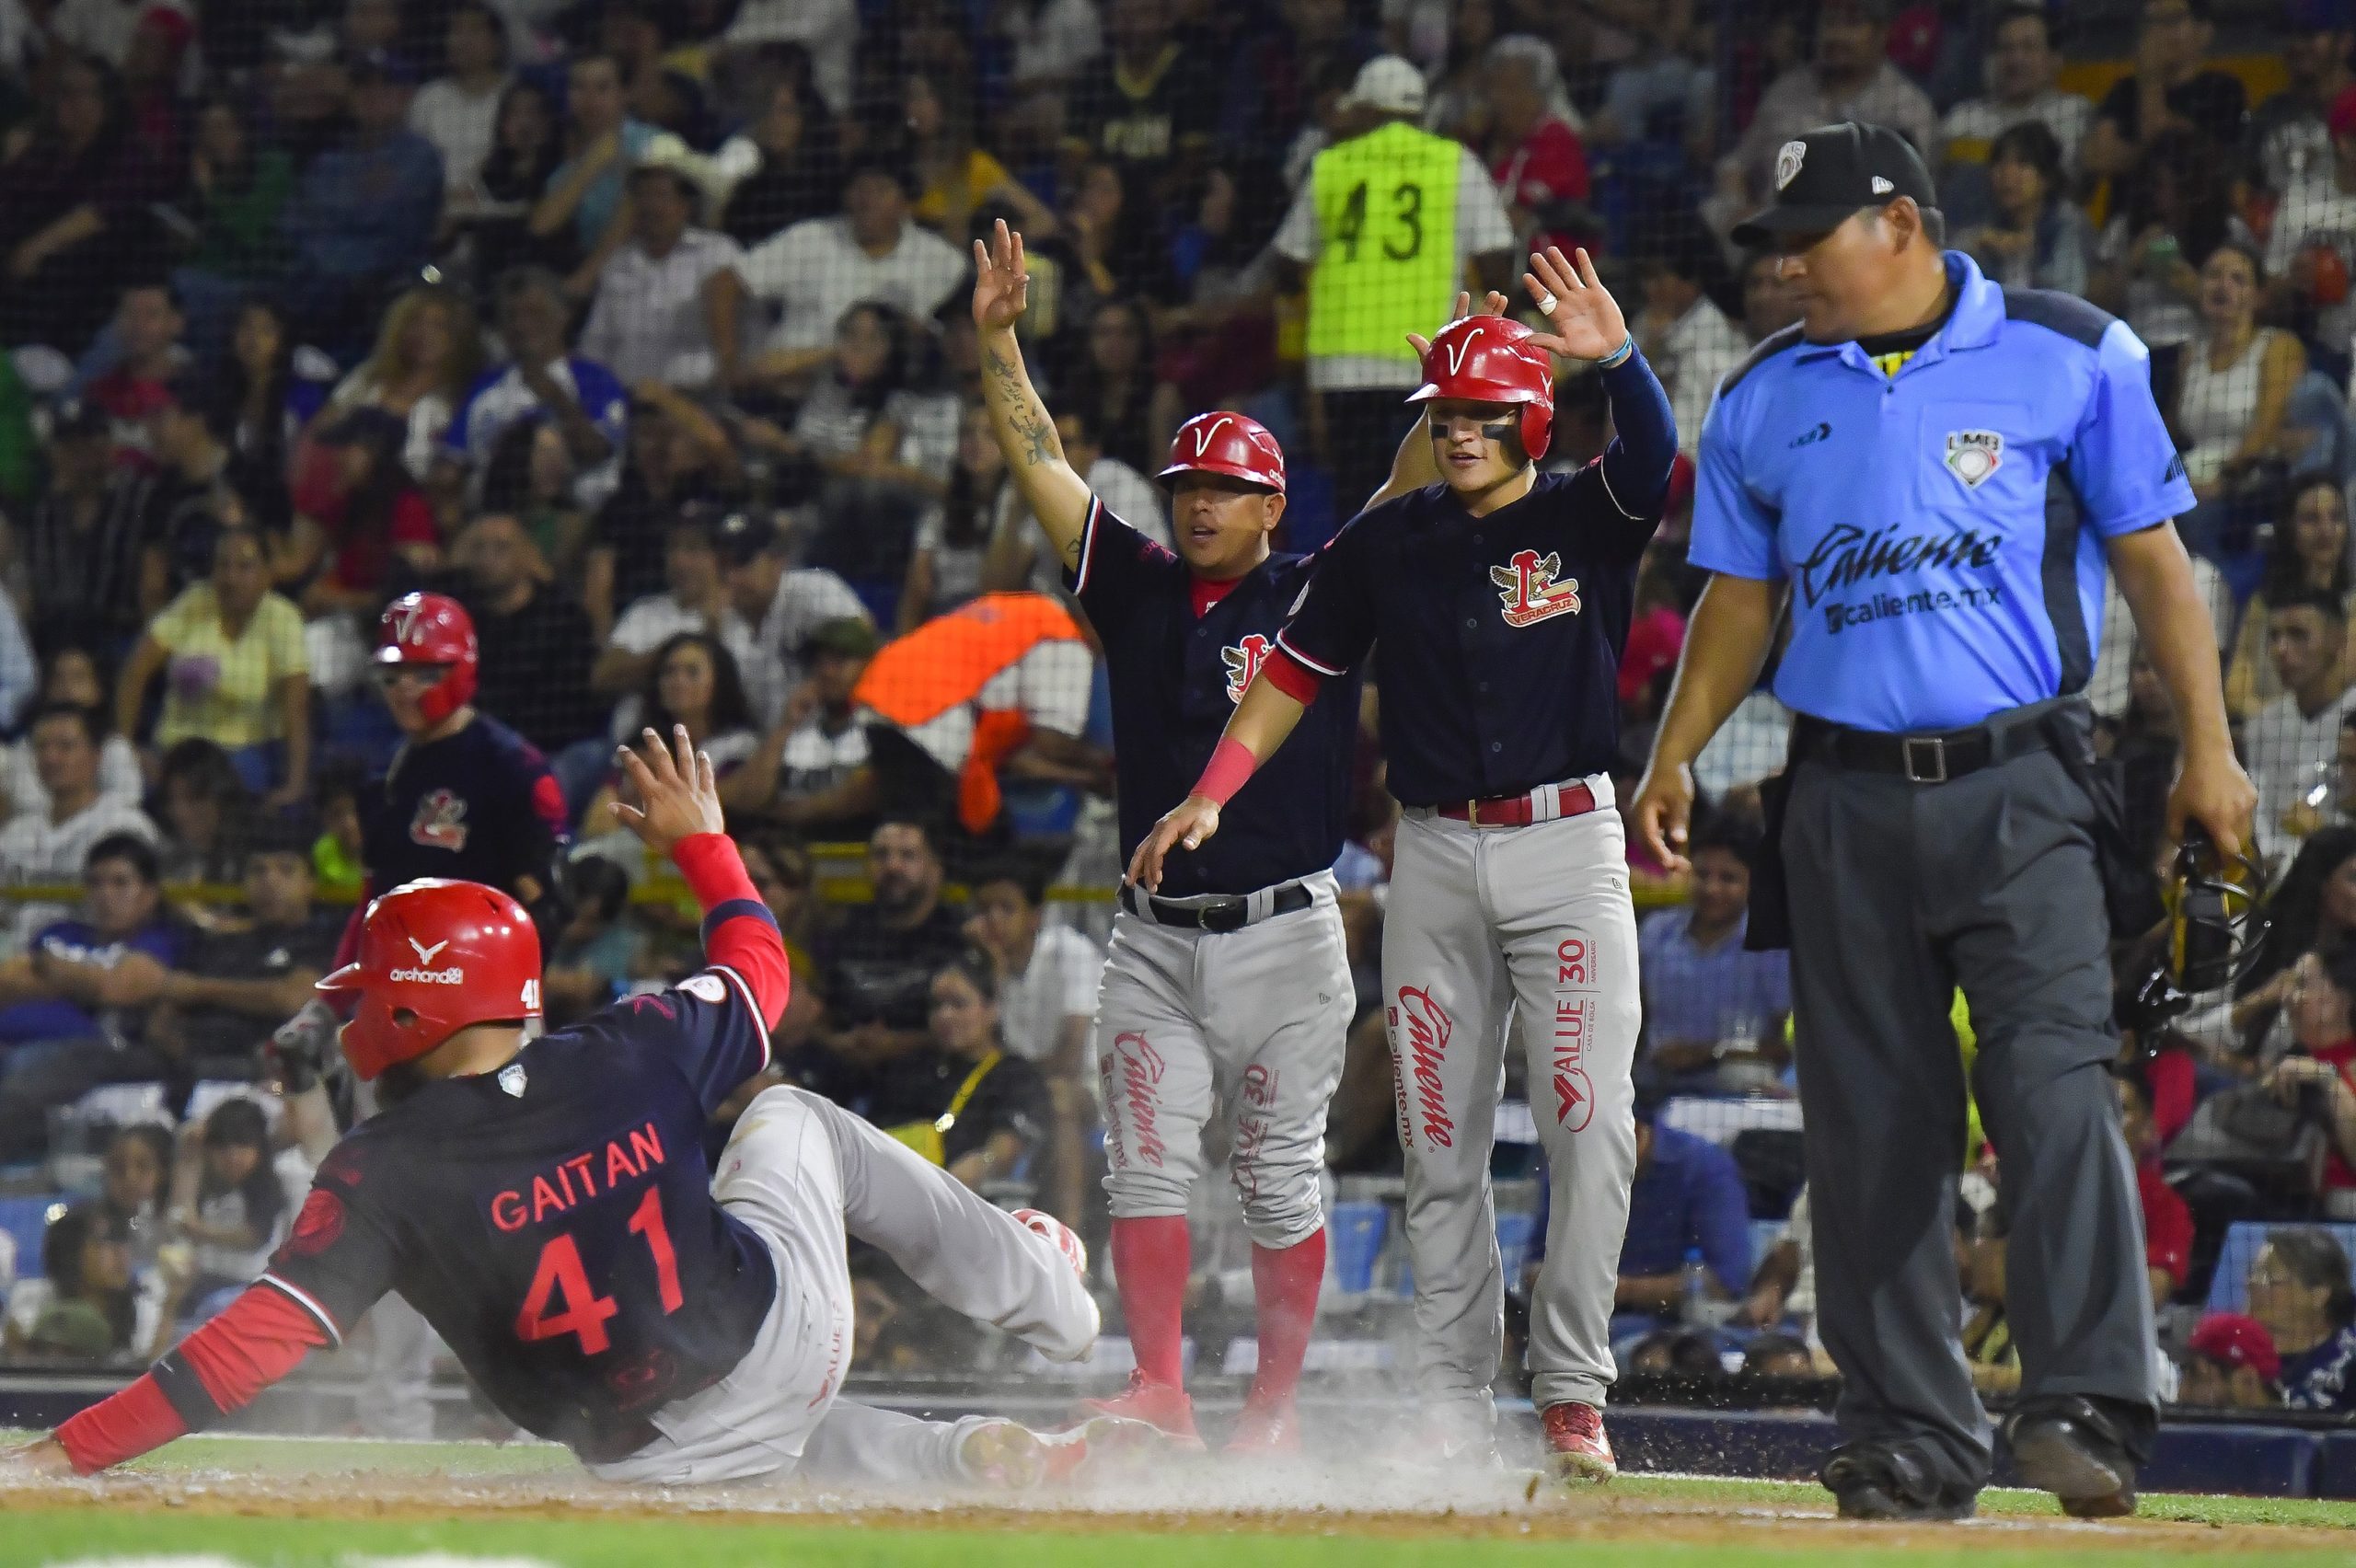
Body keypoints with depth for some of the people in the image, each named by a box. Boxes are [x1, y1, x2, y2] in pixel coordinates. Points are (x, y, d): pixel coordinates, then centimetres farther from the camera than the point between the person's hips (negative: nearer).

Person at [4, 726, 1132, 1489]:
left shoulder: (383, 1174, -18)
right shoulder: (629, 1060, -11)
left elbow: (264, 1334, -23)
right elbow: (757, 972, 8)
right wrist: (699, 838, 24)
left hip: (650, 1457, -1)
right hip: (781, 1334, 1)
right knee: (790, 1120, 29)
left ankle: (966, 1460, 15)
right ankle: (1042, 1294, 36)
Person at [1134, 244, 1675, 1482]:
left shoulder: (1585, 518, -1)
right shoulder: (1388, 541, 8)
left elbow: (1656, 458, -22)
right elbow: (1297, 669, 13)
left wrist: (1617, 357, -41)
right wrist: (1211, 793, 3)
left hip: (1566, 846, -3)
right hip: (1434, 858, 3)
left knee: (1588, 1128, -11)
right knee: (1438, 1145, 4)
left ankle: (1572, 1395, -5)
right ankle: (1453, 1405, 9)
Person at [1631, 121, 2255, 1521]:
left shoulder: (2070, 357, 2)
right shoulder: (1764, 399, 12)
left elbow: (2152, 559, 4)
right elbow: (1742, 602, 17)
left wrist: (2208, 749, -3)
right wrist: (1676, 758, 5)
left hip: (2018, 788, -4)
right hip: (1846, 800, 4)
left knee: (2057, 1086, -16)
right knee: (1872, 1127, 3)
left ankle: (2088, 1410, -19)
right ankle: (1913, 1440, 8)